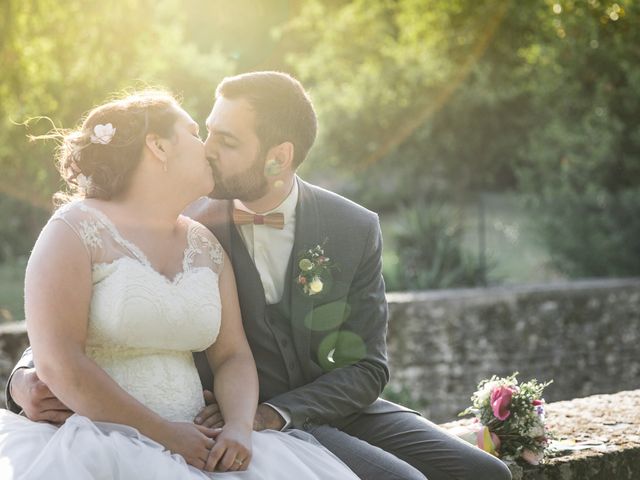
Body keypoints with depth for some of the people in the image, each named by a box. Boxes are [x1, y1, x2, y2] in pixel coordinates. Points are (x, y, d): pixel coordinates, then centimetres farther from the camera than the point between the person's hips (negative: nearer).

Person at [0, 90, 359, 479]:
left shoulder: (206, 245, 16)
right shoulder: (76, 231, -4)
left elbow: (233, 355, 11)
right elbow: (58, 363, -14)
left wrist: (239, 427, -10)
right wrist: (162, 433, -15)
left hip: (195, 444, 5)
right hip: (97, 448, -5)